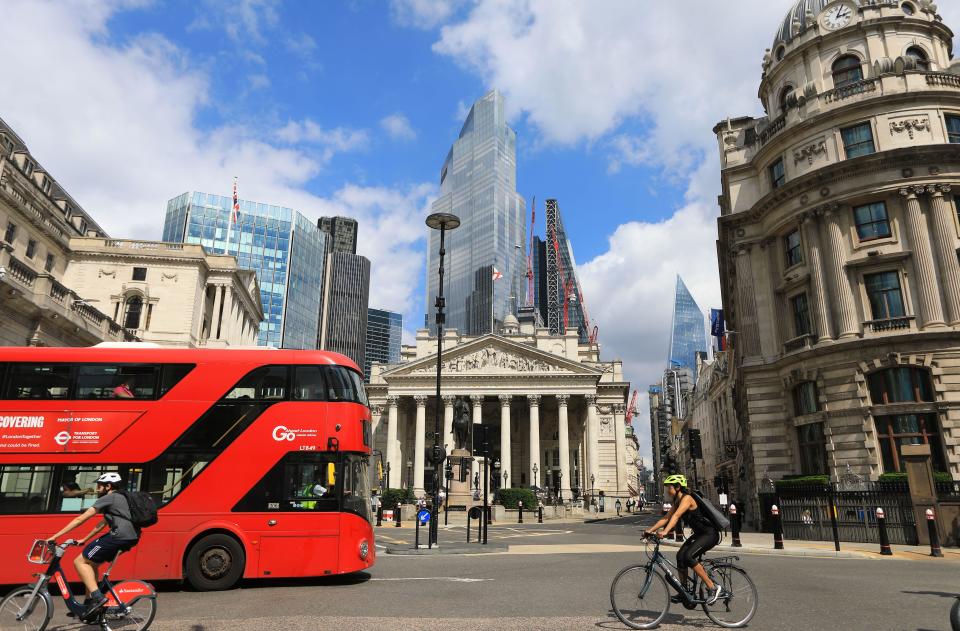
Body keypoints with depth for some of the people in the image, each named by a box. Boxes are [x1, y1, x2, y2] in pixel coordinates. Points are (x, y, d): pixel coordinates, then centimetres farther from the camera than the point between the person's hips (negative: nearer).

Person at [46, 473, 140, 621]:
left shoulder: (107, 499, 1)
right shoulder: (119, 499, 29)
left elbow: (80, 519, -2)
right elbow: (102, 524, 34)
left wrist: (55, 536, 1)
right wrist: (84, 540, 36)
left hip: (119, 536, -9)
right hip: (131, 537, 9)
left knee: (80, 561, 0)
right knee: (91, 563, 23)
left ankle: (97, 597, -11)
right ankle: (90, 602, 25)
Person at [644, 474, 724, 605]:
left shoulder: (687, 498, -20)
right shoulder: (677, 502, 8)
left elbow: (676, 516, -33)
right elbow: (666, 518, 4)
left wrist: (665, 531, -44)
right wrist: (650, 530, -6)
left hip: (710, 534, -9)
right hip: (699, 534, 9)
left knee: (688, 556, -23)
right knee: (680, 556, -2)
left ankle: (713, 588, -12)